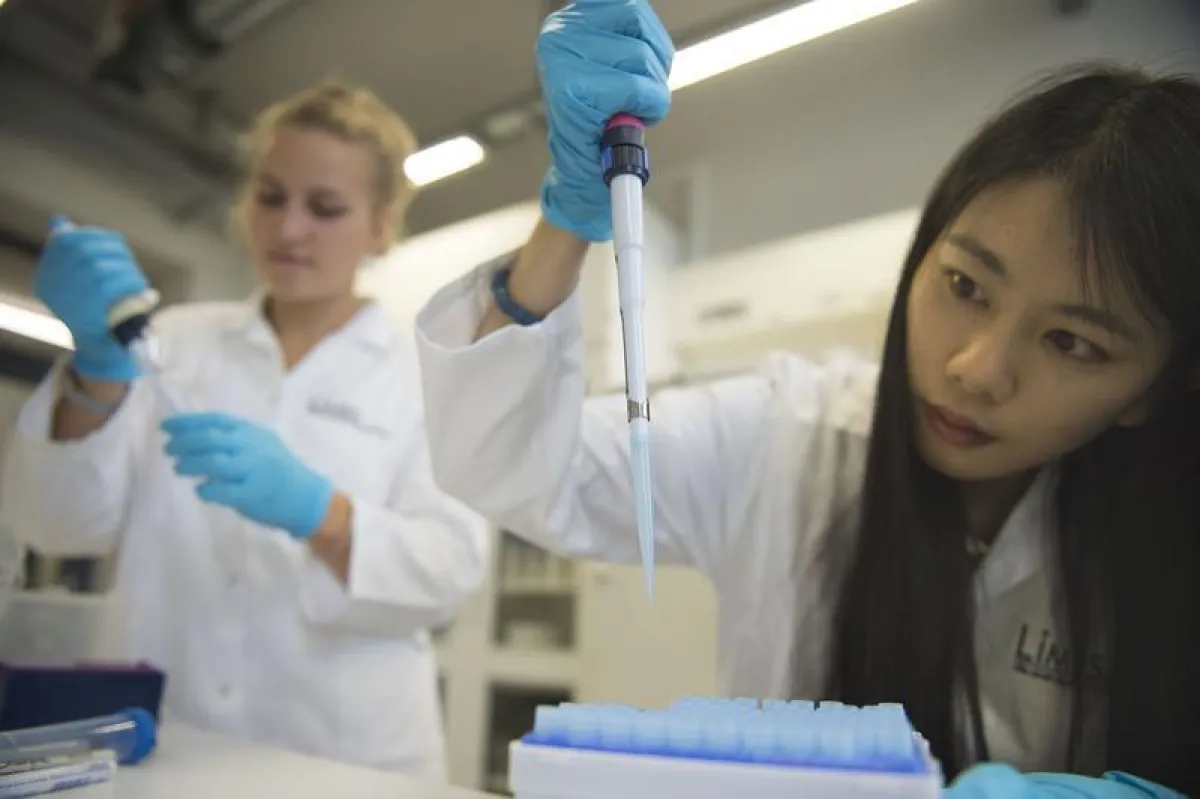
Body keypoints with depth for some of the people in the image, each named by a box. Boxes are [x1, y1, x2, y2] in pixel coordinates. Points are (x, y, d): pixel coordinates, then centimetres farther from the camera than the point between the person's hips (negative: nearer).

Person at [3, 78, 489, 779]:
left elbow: (450, 569, -11)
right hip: (164, 748, 2)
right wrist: (98, 366, -17)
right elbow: (67, 525, -1)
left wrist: (313, 509, -28)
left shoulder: (430, 375, -1)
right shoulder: (178, 342, 6)